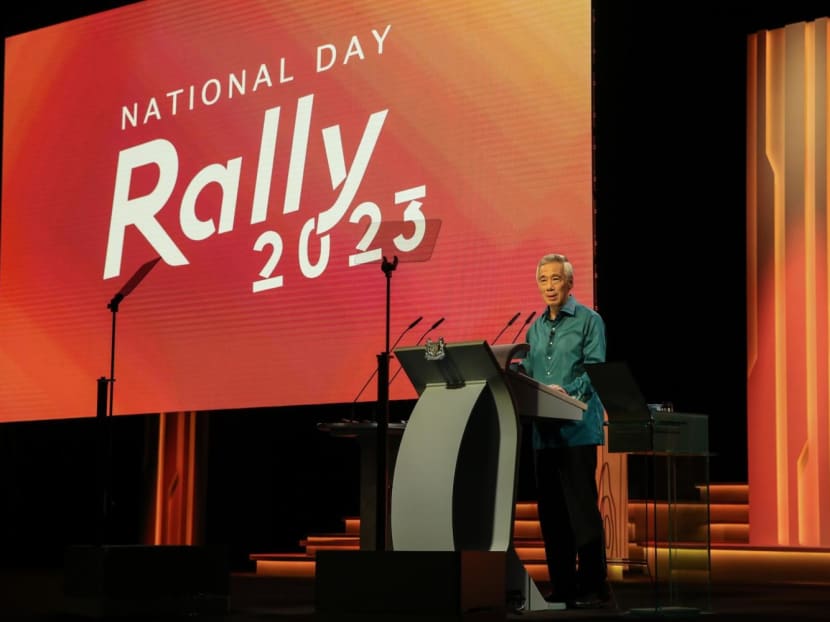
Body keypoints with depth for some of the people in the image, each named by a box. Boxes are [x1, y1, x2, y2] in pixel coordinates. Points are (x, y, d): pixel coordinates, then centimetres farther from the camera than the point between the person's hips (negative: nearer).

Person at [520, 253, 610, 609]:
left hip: (577, 428, -7)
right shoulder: (535, 329, 18)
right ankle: (562, 586, 13)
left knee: (582, 508, -8)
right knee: (550, 511, 7)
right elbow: (526, 376, 18)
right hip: (543, 429, 7)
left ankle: (593, 587, -5)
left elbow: (595, 370, -11)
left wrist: (567, 391, -26)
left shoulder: (588, 321, -1)